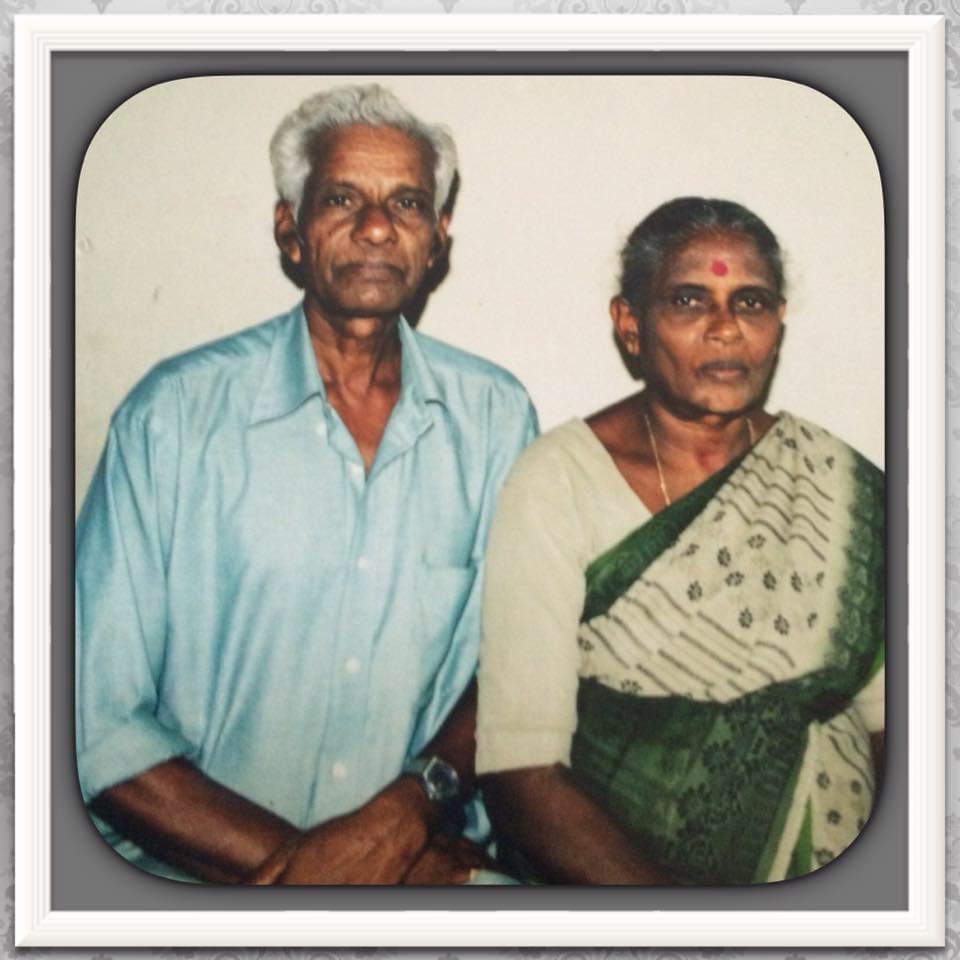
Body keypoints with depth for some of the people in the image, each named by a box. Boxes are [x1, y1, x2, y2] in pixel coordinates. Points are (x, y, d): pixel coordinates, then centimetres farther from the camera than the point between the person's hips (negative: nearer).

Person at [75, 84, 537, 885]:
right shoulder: (174, 414, -5)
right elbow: (96, 719, -7)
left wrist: (413, 805, -11)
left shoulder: (495, 415, 4)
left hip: (422, 854, 1)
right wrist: (289, 860, -14)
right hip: (195, 877, -1)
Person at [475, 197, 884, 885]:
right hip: (609, 898, -1)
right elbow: (522, 770, -13)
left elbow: (898, 724, 4)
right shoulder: (556, 483, -7)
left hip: (839, 881, 1)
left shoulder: (849, 489, 4)